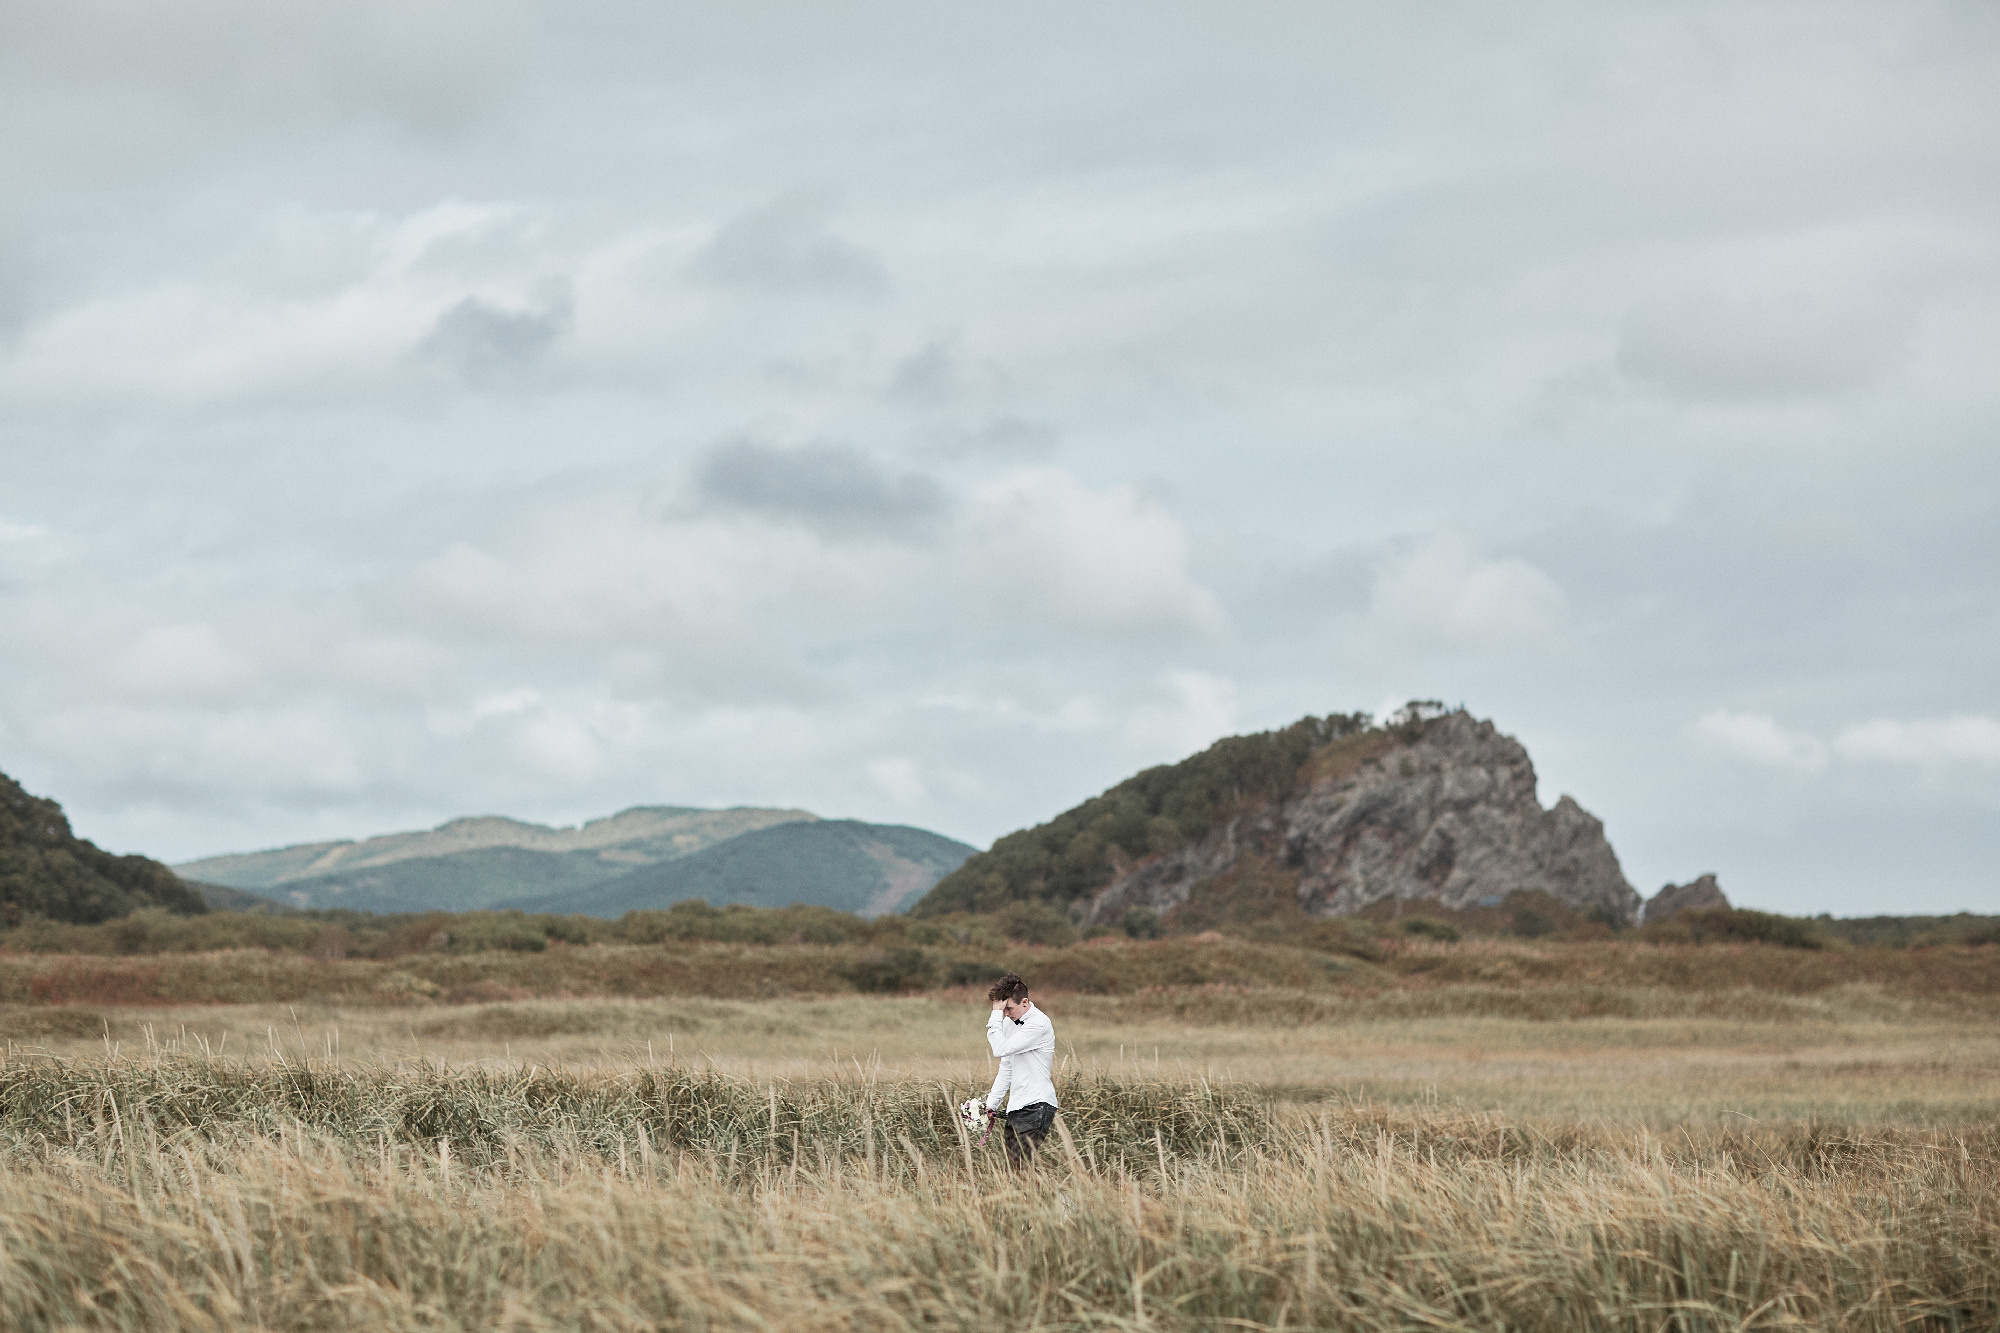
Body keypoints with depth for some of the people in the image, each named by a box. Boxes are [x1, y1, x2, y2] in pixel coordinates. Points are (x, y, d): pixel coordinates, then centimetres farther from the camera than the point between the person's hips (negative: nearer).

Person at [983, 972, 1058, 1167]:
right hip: (1016, 1107, 9)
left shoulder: (1038, 1023, -12)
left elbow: (1001, 1049, -19)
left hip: (1036, 1106, -9)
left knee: (1021, 1167, -16)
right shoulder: (1010, 1022, 16)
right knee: (1010, 1168, 2)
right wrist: (991, 1104, 17)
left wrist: (996, 1014, -12)